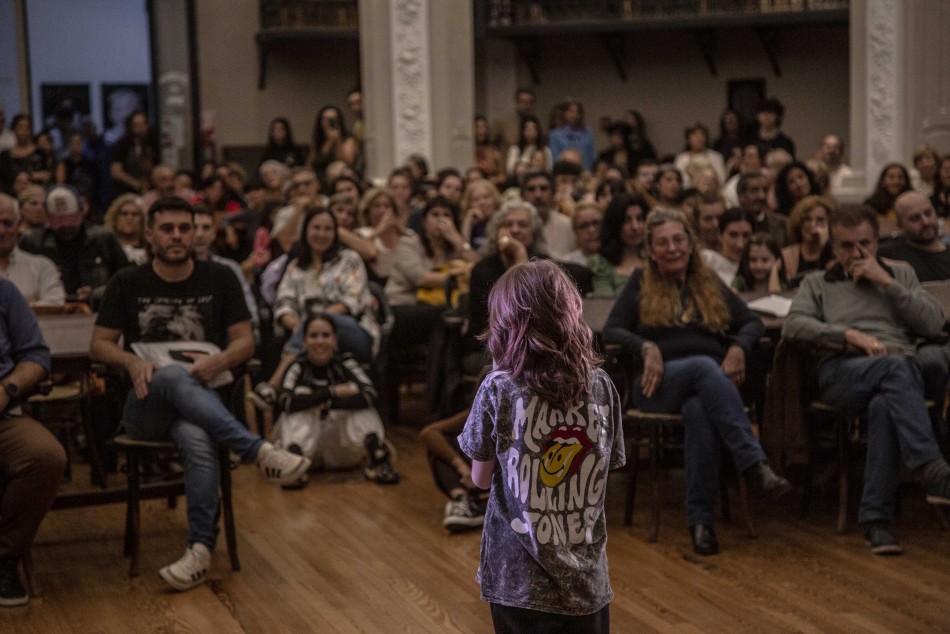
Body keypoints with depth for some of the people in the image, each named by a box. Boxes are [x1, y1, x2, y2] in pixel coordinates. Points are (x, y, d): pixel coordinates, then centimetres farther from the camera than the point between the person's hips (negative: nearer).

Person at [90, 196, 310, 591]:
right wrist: (132, 362, -14)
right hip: (147, 406, 0)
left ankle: (201, 550, -39)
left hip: (201, 399, 0)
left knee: (196, 438, -38)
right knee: (173, 376, -39)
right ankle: (260, 451, -46)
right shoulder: (128, 284, 9)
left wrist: (220, 362, -16)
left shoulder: (219, 280, 10)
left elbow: (244, 341, 7)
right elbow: (99, 345, 8)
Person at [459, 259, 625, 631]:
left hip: (520, 576, -2)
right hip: (585, 576, 2)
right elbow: (606, 470, 4)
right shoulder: (601, 386, -4)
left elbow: (481, 478, -2)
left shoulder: (499, 389, -12)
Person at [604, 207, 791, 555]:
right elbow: (611, 330, 5)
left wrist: (738, 347, -7)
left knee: (699, 411, -39)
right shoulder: (641, 284, 16)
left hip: (710, 381, 2)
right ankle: (755, 464, -48)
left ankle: (700, 519, -38)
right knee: (705, 366, -37)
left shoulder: (710, 284, 23)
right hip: (660, 383, -1)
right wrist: (646, 347, -15)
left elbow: (753, 322, 15)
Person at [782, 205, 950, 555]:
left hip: (904, 368, 1)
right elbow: (792, 325, 4)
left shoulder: (901, 274, 29)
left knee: (884, 405, -39)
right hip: (842, 371, -1)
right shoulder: (818, 283, 26)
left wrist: (887, 283, 6)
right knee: (895, 367, -38)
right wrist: (849, 334, -9)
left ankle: (876, 519, -41)